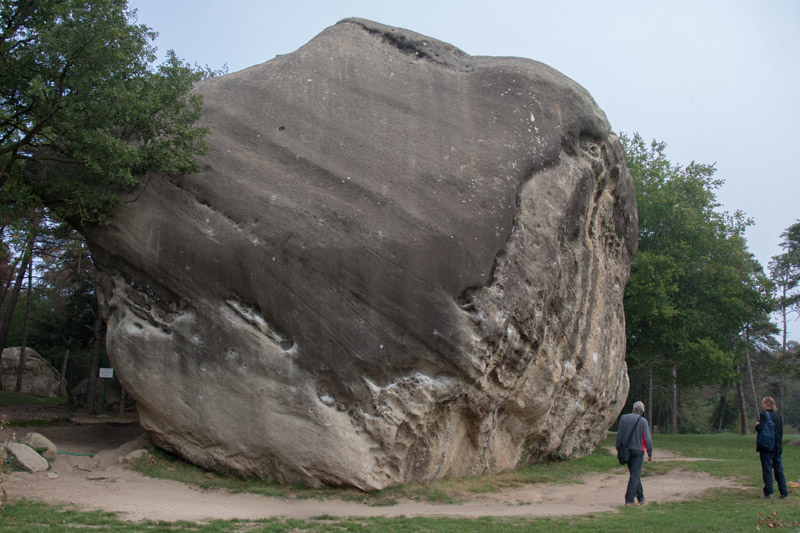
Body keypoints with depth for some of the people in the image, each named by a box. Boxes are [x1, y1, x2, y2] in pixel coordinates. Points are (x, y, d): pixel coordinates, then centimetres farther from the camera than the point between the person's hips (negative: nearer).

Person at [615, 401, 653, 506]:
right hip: (638, 450, -4)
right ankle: (629, 500, -4)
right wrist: (650, 454, -1)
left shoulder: (624, 418, 1)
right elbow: (647, 439, -9)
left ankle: (641, 498, 24)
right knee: (635, 475, 0)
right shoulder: (643, 421, -7)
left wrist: (619, 450, 8)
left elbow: (619, 435, 1)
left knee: (635, 474, 17)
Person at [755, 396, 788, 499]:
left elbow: (760, 428, -22)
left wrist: (757, 425, -3)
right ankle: (784, 492, 13)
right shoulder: (778, 416, 10)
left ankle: (768, 492, -2)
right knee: (779, 470, 11)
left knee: (767, 470, -3)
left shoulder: (764, 415, -13)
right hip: (778, 447, 7)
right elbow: (781, 432, 14)